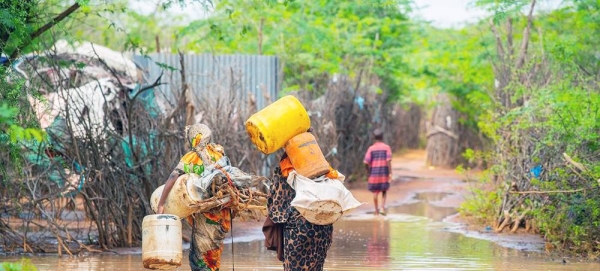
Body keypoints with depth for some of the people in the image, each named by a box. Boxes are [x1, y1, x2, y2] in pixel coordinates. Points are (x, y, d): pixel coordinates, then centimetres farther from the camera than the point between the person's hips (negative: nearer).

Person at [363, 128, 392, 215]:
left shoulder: (371, 148, -2)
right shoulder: (386, 147, -5)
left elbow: (366, 162, -8)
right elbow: (388, 160, -14)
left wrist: (368, 171, 8)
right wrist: (390, 173, -12)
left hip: (374, 173, 1)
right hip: (384, 172, -1)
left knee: (375, 192, 11)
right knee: (384, 190, 15)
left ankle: (376, 210, 16)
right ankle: (382, 207, -1)